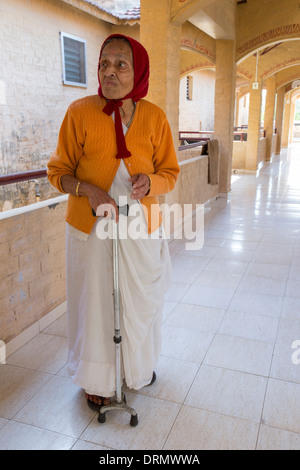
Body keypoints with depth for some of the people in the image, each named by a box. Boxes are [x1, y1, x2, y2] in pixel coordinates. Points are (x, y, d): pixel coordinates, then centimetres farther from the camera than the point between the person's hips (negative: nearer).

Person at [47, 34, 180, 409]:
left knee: (140, 300, 17)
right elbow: (58, 171, -3)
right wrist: (87, 189, -22)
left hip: (141, 227, 3)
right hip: (90, 227, -2)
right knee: (95, 302, 9)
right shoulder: (80, 112, -8)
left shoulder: (154, 117, -2)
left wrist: (149, 182, -18)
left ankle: (139, 366, 46)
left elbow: (170, 173, 4)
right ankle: (97, 377, 36)